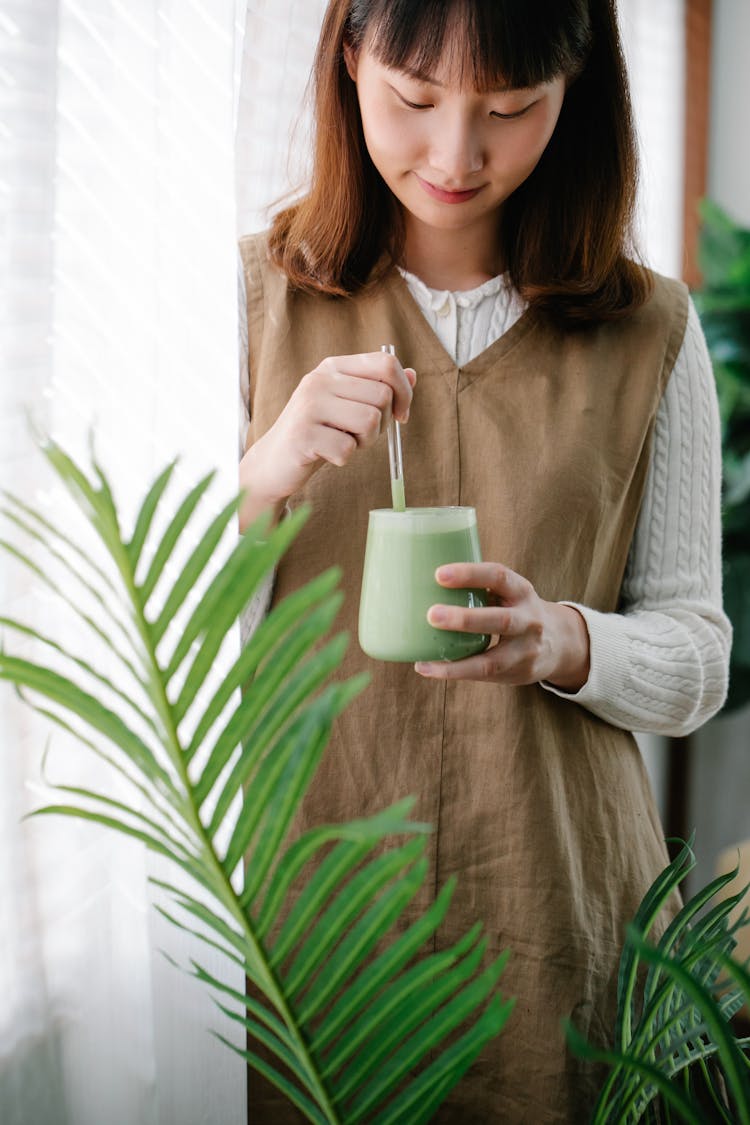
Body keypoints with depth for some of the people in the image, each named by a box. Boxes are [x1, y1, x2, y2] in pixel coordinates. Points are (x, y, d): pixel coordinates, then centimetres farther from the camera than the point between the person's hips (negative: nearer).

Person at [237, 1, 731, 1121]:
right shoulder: (259, 294, -1)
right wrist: (265, 473, -21)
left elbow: (698, 656, 4)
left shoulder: (649, 332, 1)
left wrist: (563, 640, -17)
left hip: (553, 912, 1)